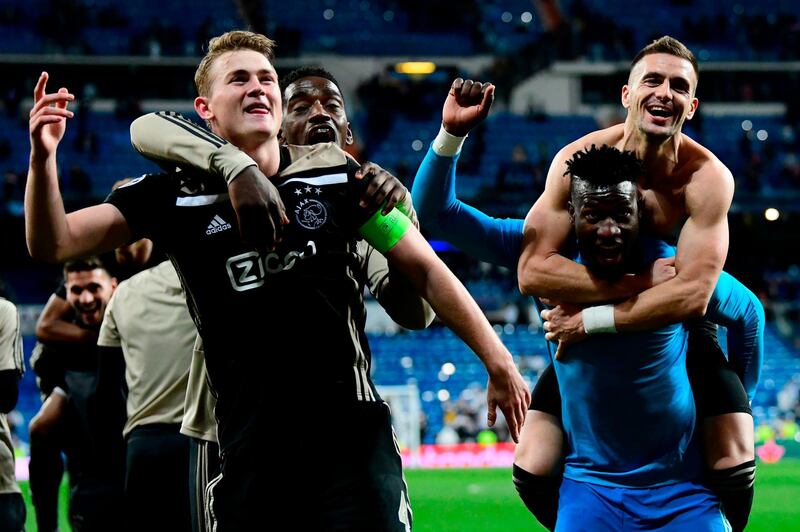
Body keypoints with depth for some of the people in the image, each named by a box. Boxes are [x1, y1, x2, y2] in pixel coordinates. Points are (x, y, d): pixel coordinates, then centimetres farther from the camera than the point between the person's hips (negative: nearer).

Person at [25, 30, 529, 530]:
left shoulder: (336, 175, 4)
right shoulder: (175, 196, 3)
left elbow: (425, 269, 8)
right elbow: (54, 242, -1)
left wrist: (498, 361, 5)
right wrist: (44, 159, -19)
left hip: (352, 433, 0)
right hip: (249, 448, 0)